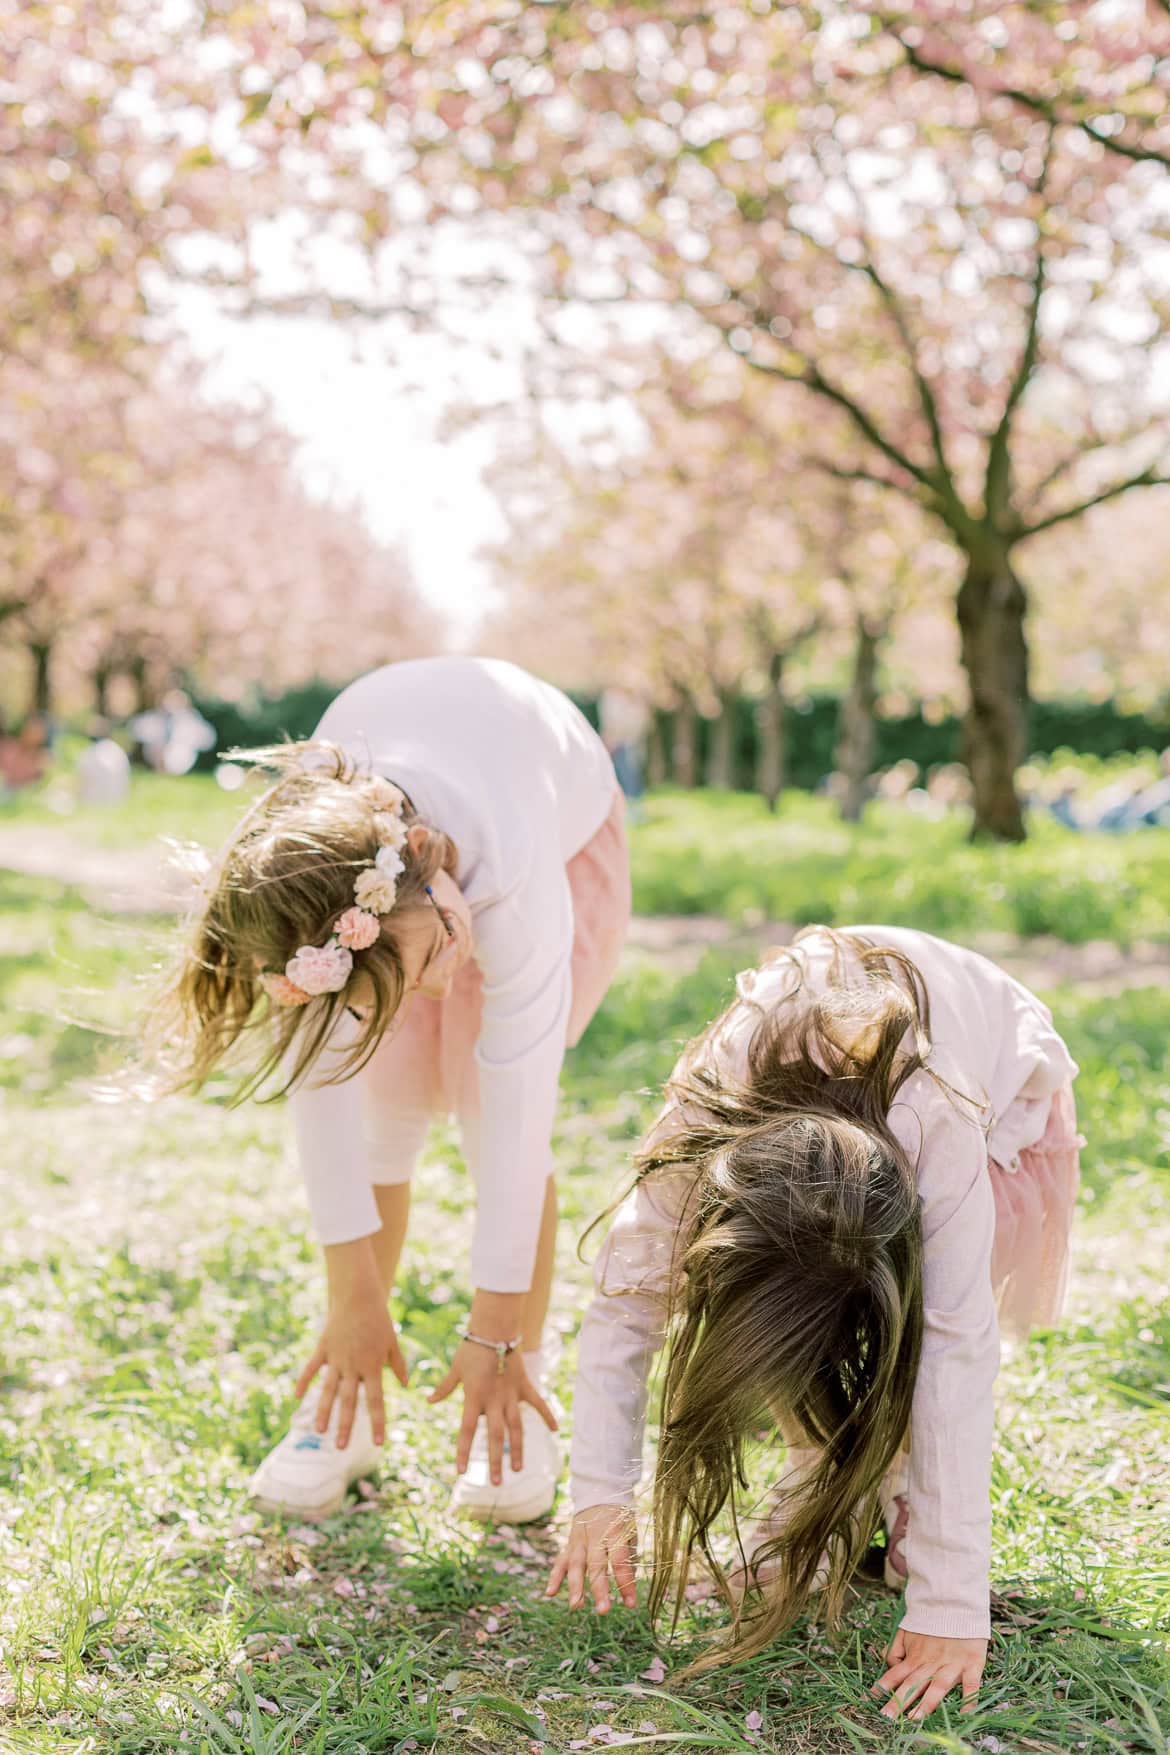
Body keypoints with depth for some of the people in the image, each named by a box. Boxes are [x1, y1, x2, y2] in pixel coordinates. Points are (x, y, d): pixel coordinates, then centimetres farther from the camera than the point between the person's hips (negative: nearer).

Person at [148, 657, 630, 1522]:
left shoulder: (514, 872, -46)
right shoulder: (293, 877, -37)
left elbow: (519, 1104, -39)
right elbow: (318, 1079, -27)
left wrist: (497, 1331, -32)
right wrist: (353, 1295, -23)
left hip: (565, 829, -2)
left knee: (494, 1097, -19)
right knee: (380, 1104, -13)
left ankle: (523, 1401, -5)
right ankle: (346, 1400, 2)